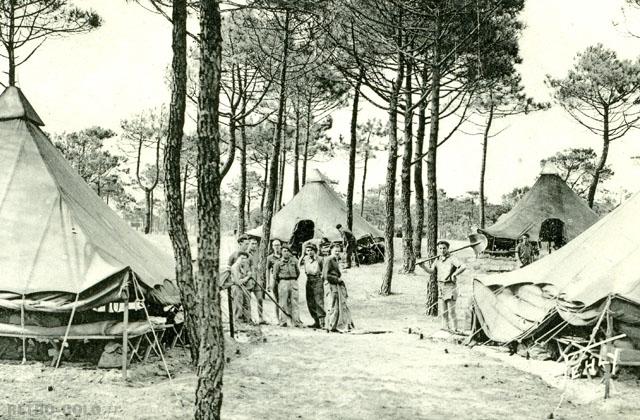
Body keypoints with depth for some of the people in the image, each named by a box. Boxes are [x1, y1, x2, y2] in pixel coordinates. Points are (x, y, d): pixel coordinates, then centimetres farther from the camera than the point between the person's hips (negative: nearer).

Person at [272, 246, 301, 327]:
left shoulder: (294, 262, 11)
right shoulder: (278, 262, 3)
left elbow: (298, 272, 22)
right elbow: (275, 275, 5)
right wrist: (280, 283, 8)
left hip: (293, 282, 3)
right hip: (283, 282, -2)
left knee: (294, 303, 0)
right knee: (283, 303, -4)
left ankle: (296, 322, -1)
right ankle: (283, 321, -2)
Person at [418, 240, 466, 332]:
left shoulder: (452, 259, -8)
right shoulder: (437, 260, 11)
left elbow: (463, 267, -19)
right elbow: (431, 271, 5)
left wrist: (454, 274, -24)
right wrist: (423, 266, -10)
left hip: (450, 286, -6)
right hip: (440, 286, 6)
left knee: (451, 311, -6)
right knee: (442, 311, 8)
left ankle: (454, 330, 1)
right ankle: (445, 328, 17)